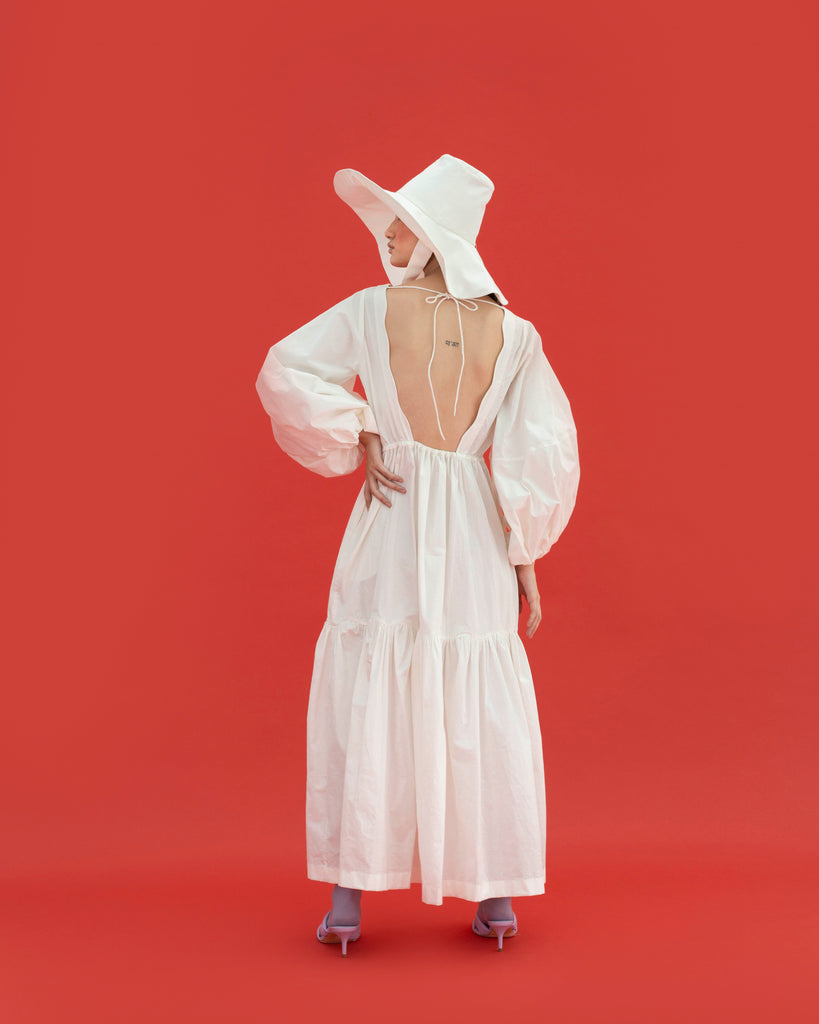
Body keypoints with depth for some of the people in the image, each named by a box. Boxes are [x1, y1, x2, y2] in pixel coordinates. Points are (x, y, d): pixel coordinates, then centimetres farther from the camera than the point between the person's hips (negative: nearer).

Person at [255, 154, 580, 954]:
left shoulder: (374, 308, -1)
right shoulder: (512, 333, 3)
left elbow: (286, 371, -8)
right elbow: (543, 455, -1)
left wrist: (357, 442, 0)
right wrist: (525, 559, 6)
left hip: (391, 523, -1)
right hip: (475, 530, 2)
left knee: (363, 697, 6)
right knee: (482, 708, 10)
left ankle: (348, 900, 7)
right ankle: (496, 898, 15)